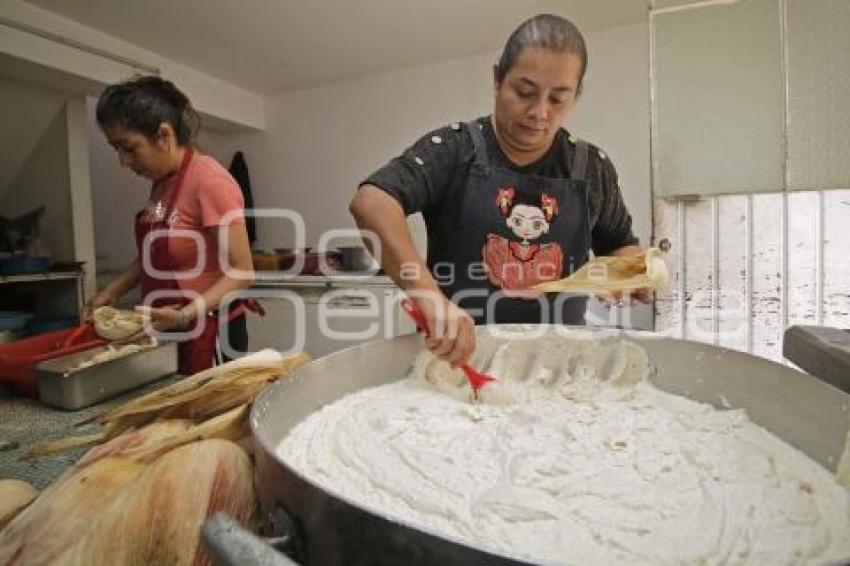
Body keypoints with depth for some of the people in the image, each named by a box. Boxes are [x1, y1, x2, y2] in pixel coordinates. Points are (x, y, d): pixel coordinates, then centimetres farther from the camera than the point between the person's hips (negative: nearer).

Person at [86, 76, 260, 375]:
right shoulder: (162, 181, 8)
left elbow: (241, 272, -20)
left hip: (207, 336, -8)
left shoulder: (209, 180, -19)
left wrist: (186, 315, -29)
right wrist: (112, 291, 6)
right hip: (167, 335, 8)